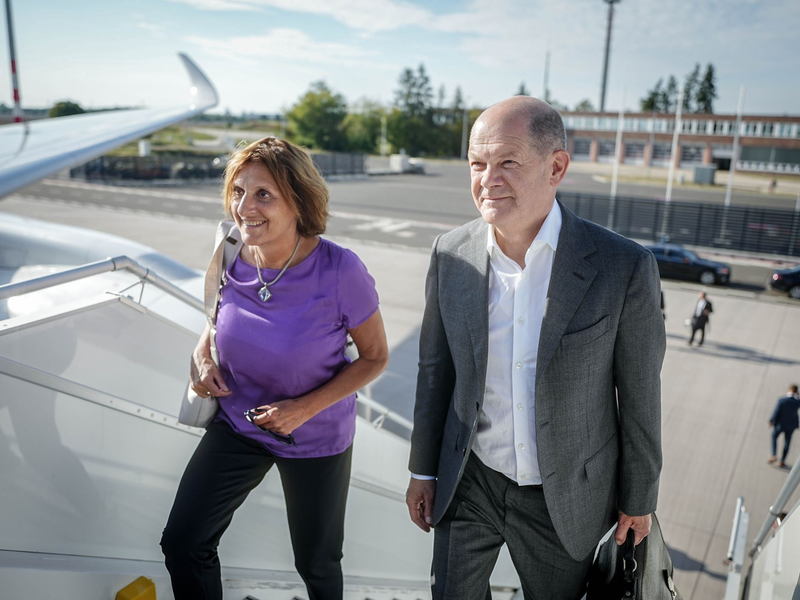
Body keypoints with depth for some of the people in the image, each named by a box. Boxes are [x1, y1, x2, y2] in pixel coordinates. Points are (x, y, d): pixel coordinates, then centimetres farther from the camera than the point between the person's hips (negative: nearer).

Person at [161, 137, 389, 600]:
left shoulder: (339, 270, -27)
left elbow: (375, 357, -14)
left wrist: (306, 407, -23)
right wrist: (203, 357, -11)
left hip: (315, 437, -3)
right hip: (237, 422, 3)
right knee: (182, 544, 5)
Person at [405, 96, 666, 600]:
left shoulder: (624, 266, -19)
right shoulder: (451, 254, -10)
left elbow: (640, 394, -8)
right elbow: (436, 368, 1)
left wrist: (639, 498, 2)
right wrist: (424, 469, 7)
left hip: (566, 496, -1)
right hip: (469, 484, 2)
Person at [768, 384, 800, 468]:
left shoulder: (781, 400, -27)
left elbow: (776, 412, -19)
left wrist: (771, 422, -3)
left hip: (780, 424, -2)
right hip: (791, 425, 2)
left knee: (774, 438, 23)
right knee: (786, 442, 18)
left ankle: (774, 456, 12)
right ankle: (781, 461, 24)